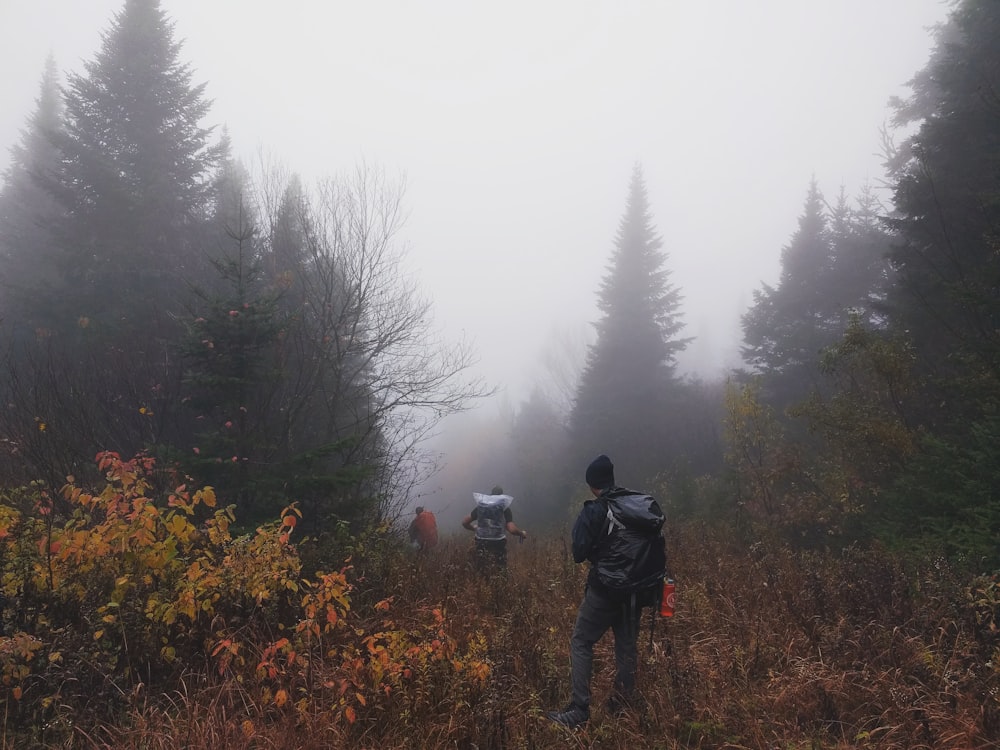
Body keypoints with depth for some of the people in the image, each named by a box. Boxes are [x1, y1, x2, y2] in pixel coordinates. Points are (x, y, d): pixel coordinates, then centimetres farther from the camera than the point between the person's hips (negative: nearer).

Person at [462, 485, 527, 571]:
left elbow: (464, 522, 11)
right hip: (498, 545, -3)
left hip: (482, 544, 3)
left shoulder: (480, 506, 7)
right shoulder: (504, 508, -4)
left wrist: (474, 528, 30)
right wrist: (522, 533, 7)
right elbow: (512, 529, -12)